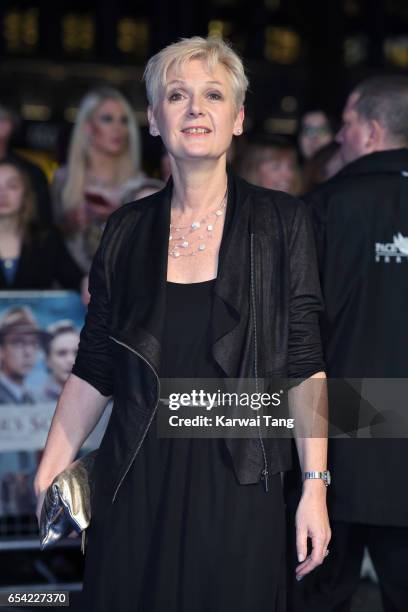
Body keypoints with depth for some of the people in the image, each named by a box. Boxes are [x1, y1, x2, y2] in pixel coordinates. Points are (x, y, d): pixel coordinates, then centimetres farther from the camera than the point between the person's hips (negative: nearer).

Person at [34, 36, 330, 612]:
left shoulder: (281, 222, 0)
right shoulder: (127, 229, 6)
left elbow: (304, 365, -2)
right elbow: (94, 370, 9)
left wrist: (315, 485, -9)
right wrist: (50, 472, 1)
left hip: (238, 485, -2)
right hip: (136, 486, 2)